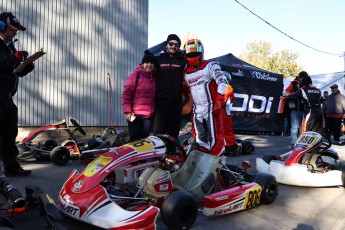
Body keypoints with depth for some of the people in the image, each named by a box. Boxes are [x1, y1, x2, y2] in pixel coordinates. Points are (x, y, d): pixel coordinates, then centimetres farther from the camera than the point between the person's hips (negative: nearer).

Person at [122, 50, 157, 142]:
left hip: (149, 116, 5)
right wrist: (127, 111, -14)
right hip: (135, 115, -5)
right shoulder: (136, 75, -4)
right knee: (135, 140, 0)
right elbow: (126, 93, -8)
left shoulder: (155, 77, 10)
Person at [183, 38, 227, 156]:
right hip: (196, 111, 6)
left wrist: (218, 103, -20)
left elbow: (222, 83, -14)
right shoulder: (186, 72, 14)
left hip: (211, 109, -6)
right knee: (199, 140, 11)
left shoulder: (210, 66, -3)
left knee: (215, 139, -6)